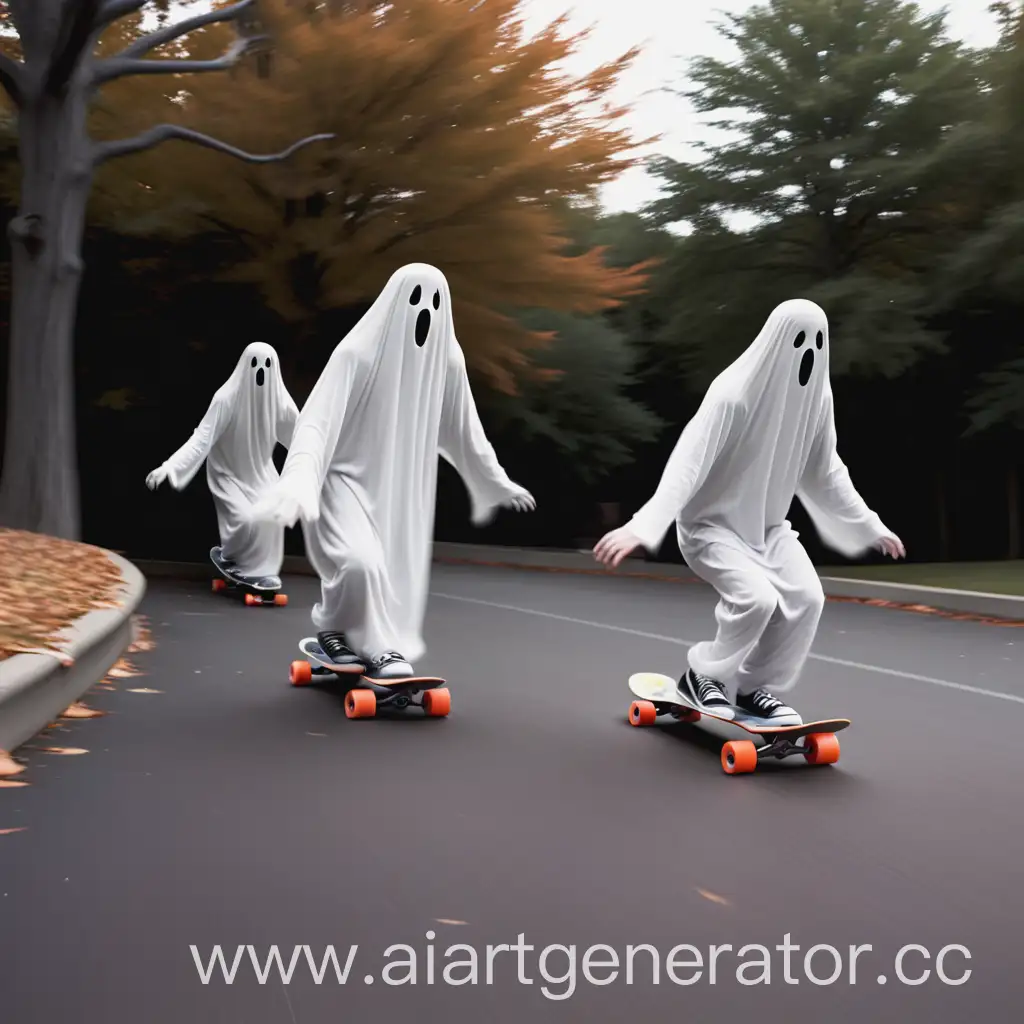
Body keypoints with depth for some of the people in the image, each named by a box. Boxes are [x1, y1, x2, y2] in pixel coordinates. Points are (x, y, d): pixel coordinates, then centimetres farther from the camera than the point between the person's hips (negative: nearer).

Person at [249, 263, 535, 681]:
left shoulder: (446, 358, -4)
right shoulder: (358, 351, -18)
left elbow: (463, 429, 10)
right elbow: (317, 419, -24)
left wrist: (497, 481, 18)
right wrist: (301, 476, -40)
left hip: (401, 486, 5)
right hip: (348, 477, -5)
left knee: (396, 572, 3)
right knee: (361, 562, -24)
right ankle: (379, 648, -2)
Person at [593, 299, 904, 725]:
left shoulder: (814, 396, -5)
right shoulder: (733, 394, -26)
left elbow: (825, 472, 9)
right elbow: (688, 459, -33)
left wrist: (870, 526, 14)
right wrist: (644, 525, -44)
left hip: (767, 524, 6)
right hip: (712, 521, -6)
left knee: (806, 597, -14)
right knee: (757, 597, -26)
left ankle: (754, 687, 6)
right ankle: (702, 676, 0)